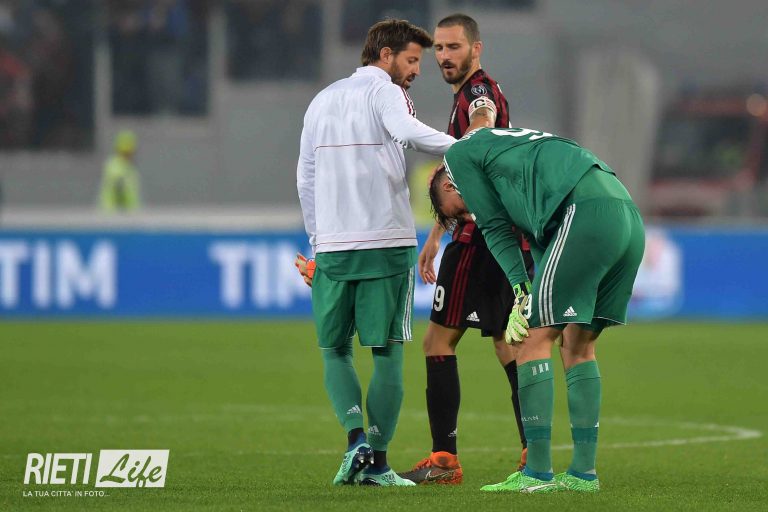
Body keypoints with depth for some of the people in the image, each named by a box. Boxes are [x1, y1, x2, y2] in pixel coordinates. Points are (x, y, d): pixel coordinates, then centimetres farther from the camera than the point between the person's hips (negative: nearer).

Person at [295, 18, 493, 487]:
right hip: (386, 242, -5)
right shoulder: (383, 91, -1)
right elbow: (408, 132, -24)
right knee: (387, 353, 1)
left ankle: (356, 439, -8)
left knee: (335, 350, 12)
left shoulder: (322, 100, 19)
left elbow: (305, 178, 20)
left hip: (332, 247, 5)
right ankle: (376, 462, -2)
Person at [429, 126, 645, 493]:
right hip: (629, 218, 9)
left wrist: (521, 296, 7)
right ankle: (583, 472, 15)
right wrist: (533, 298, 17)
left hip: (587, 212, -9)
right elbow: (539, 238, 29)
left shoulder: (460, 154, 16)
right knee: (578, 344, 16)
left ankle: (537, 473, -4)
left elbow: (496, 228, 9)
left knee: (533, 337, -3)